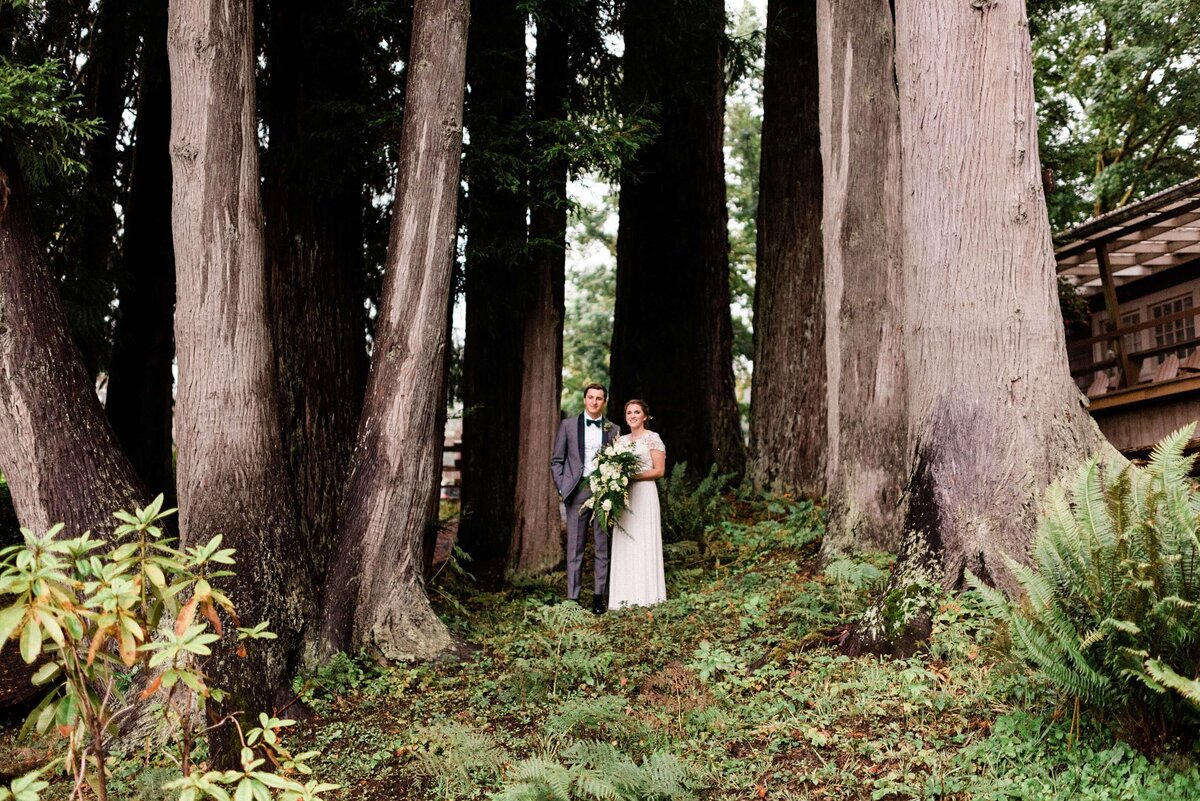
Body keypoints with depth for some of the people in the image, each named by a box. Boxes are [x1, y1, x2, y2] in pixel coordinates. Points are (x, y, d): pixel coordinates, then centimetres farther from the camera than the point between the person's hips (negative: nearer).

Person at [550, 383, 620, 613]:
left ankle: (599, 596, 10)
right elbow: (556, 460, 7)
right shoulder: (568, 425, 7)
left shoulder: (613, 430, 9)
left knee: (603, 547, 3)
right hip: (577, 490, -1)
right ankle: (572, 597, 5)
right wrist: (562, 488, -3)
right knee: (575, 547, 2)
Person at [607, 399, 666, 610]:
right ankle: (625, 597, 5)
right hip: (623, 497, 6)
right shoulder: (621, 440, 16)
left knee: (643, 543, -6)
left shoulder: (652, 438, -1)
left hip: (644, 495, -6)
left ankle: (645, 596, -2)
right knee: (624, 545, 2)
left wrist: (633, 475, -16)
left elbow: (659, 470, -7)